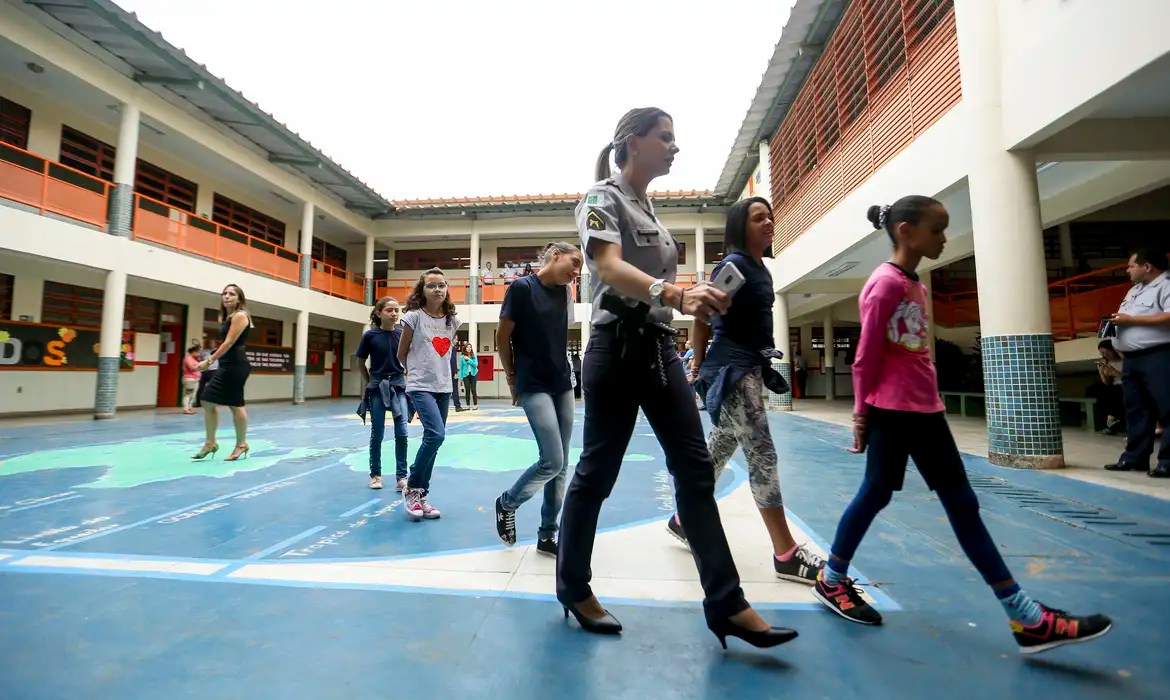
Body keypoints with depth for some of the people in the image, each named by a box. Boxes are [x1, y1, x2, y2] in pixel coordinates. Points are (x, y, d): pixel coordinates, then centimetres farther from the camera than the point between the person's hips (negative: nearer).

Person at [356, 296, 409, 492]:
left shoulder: (402, 334, -3)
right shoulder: (370, 335, -7)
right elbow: (360, 362, 6)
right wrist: (369, 383, 6)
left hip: (398, 385, 1)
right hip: (377, 387, -1)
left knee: (401, 433, -4)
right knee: (377, 433, 8)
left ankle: (401, 477, 5)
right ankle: (375, 474, 24)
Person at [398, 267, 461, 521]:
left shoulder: (452, 320, 6)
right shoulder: (414, 317, -7)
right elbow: (402, 354, 2)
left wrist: (438, 371, 13)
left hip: (444, 387, 5)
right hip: (421, 386, -5)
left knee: (433, 439, 8)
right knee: (436, 435, -20)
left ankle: (421, 496, 21)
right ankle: (412, 488, 1)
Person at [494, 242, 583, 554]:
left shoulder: (564, 292, 9)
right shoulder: (522, 287, -11)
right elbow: (502, 338, -6)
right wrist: (512, 378, 2)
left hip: (563, 384, 7)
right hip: (533, 386, -7)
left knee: (561, 465, 7)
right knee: (552, 461, -11)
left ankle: (547, 535, 21)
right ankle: (506, 503, 17)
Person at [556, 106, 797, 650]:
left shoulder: (649, 209, 21)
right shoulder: (603, 198, -3)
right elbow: (609, 267, -23)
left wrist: (691, 300, 12)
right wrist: (674, 293, -38)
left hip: (660, 346, 8)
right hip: (619, 345, -8)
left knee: (696, 468, 3)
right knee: (597, 470, 2)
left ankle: (725, 603, 13)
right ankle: (573, 587, 23)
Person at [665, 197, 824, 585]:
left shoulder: (761, 269, 16)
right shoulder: (734, 265, -12)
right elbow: (704, 318, -15)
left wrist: (764, 365, 16)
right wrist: (699, 369, -12)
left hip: (750, 368, 10)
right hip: (731, 370, -10)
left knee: (720, 450, 15)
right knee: (762, 454, -7)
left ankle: (684, 519, 31)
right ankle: (786, 554, 3)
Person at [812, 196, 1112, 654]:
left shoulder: (915, 285, 15)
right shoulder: (886, 284, -14)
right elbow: (866, 357, -15)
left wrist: (916, 401, 15)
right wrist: (862, 413, -12)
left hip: (925, 409, 9)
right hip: (891, 411, -9)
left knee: (963, 504, 11)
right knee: (876, 494, 2)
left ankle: (1027, 619, 22)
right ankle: (831, 581, 21)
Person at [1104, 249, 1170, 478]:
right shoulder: (1134, 291, 21)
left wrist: (1130, 320, -16)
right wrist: (1116, 321, 8)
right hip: (1132, 359, 9)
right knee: (1136, 410, 10)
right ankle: (1134, 457, 15)